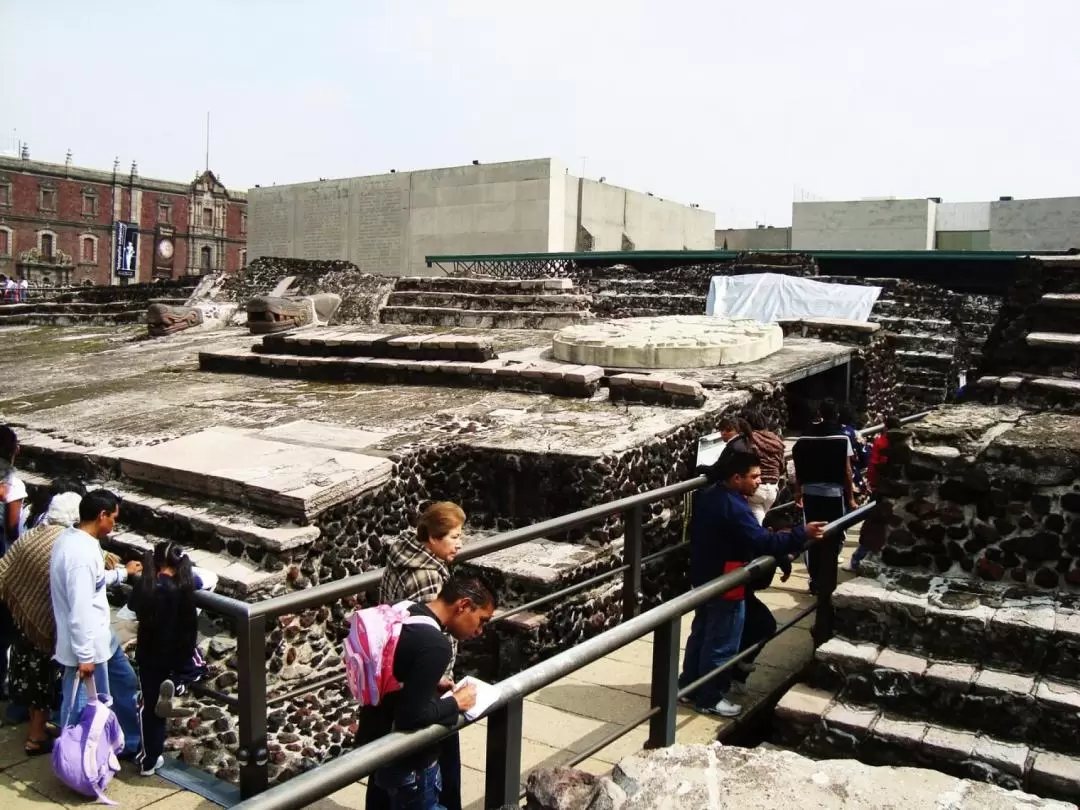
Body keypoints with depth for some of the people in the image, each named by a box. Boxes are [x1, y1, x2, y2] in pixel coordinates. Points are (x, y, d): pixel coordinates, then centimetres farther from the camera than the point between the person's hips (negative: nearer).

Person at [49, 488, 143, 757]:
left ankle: (132, 743, 38)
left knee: (125, 682, 22)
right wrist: (85, 656, -22)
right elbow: (79, 611, -28)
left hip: (100, 636, 11)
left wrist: (122, 572, 28)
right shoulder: (82, 553, -30)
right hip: (86, 644, -11)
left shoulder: (72, 537, 2)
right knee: (81, 707, 9)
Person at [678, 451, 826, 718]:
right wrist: (802, 534, -29)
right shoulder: (734, 507, -27)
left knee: (701, 633, 21)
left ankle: (688, 685, 33)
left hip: (703, 577, 10)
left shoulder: (707, 495, 3)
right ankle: (709, 698, 18)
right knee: (721, 643, 5)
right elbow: (763, 542, -32)